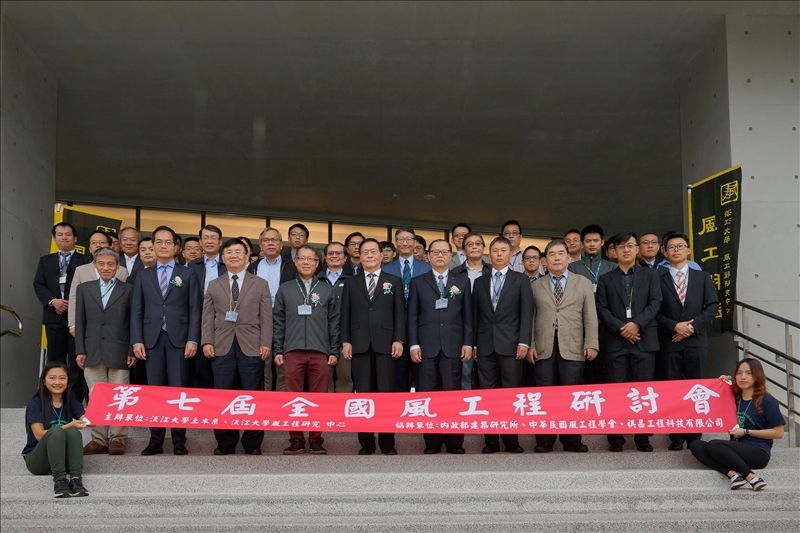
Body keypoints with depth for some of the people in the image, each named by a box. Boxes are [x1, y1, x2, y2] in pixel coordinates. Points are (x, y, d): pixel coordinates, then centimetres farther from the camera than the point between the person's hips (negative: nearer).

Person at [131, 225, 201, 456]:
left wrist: (193, 339, -8)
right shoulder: (143, 275, 14)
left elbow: (194, 309, 2)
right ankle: (156, 440, 7)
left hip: (178, 338, -2)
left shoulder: (187, 274, 8)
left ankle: (179, 441, 2)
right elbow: (136, 310, 9)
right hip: (152, 339, 2)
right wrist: (137, 340, -2)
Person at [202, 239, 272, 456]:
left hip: (251, 346, -1)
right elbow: (208, 317, 10)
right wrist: (207, 342, -2)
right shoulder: (214, 285, 17)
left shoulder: (260, 284, 11)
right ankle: (225, 442, 8)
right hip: (222, 347, 2)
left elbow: (266, 317, 4)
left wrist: (266, 343, -6)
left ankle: (252, 443, 7)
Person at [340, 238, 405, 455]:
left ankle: (387, 443, 5)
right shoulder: (351, 283, 14)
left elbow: (400, 314, 4)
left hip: (386, 344, -1)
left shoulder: (394, 281, 10)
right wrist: (345, 342, 0)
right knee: (363, 394, 2)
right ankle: (366, 443, 7)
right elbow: (345, 315, 10)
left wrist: (399, 340, -6)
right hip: (360, 345, 1)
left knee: (387, 394, -2)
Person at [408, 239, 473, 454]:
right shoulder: (418, 282, 11)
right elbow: (412, 316, 6)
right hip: (427, 346, 0)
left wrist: (468, 343, 0)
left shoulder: (462, 281, 12)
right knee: (428, 394, 0)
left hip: (453, 346, 0)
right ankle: (432, 442, 7)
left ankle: (455, 443, 7)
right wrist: (413, 344, -2)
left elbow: (468, 315, 8)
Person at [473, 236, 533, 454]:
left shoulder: (521, 280, 7)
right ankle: (491, 441, 7)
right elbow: (475, 315, 13)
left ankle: (512, 440, 5)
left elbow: (527, 313, -1)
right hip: (485, 345, 3)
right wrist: (474, 344, 6)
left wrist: (524, 342, -10)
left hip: (510, 344, -2)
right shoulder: (480, 282, 15)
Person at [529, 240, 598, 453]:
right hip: (543, 347, 1)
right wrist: (530, 345, 0)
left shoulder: (583, 283, 12)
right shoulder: (536, 286, 15)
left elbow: (590, 316, 5)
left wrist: (591, 344, -5)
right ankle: (544, 440, 5)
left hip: (573, 347, -1)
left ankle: (572, 440, 6)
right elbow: (531, 318, 9)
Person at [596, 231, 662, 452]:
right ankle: (615, 438, 3)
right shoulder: (606, 279, 13)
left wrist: (637, 323, -13)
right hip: (615, 341, 0)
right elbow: (601, 309, 4)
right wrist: (620, 328, -11)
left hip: (644, 340, 0)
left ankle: (643, 438, 6)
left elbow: (655, 303, 1)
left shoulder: (650, 275, 13)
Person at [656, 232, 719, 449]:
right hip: (669, 341, -1)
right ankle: (676, 436, 6)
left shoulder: (702, 277, 12)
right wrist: (674, 326, -13)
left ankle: (694, 434, 10)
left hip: (696, 340, 2)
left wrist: (693, 327, -8)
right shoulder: (657, 277, 4)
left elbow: (713, 306, 3)